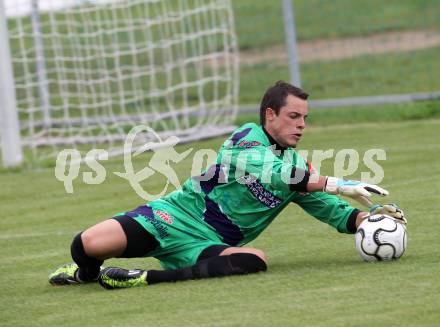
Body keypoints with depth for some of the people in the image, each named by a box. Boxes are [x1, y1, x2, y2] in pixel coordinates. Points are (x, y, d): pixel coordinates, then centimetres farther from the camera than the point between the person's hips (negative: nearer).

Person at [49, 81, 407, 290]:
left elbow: (336, 213, 16)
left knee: (255, 260, -32)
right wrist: (338, 184, -28)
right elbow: (272, 172, -26)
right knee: (87, 244, -25)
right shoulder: (247, 138, -7)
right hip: (173, 217, -4)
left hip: (208, 246, 5)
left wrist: (370, 216, -6)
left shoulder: (298, 166, 12)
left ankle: (148, 277, -27)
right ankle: (87, 271, 15)